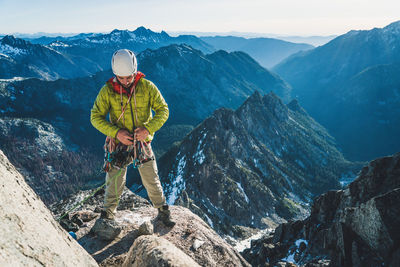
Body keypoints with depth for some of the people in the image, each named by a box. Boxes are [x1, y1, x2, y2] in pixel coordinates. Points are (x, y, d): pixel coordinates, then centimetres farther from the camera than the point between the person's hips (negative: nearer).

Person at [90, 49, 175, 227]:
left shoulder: (147, 87, -8)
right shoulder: (107, 91, -8)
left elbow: (163, 110, -4)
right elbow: (96, 117, -6)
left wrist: (148, 128, -20)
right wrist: (116, 132, -20)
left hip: (142, 142, 0)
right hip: (118, 143, 0)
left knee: (152, 181, 4)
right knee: (115, 182, 9)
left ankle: (163, 212, 26)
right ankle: (108, 214, 33)